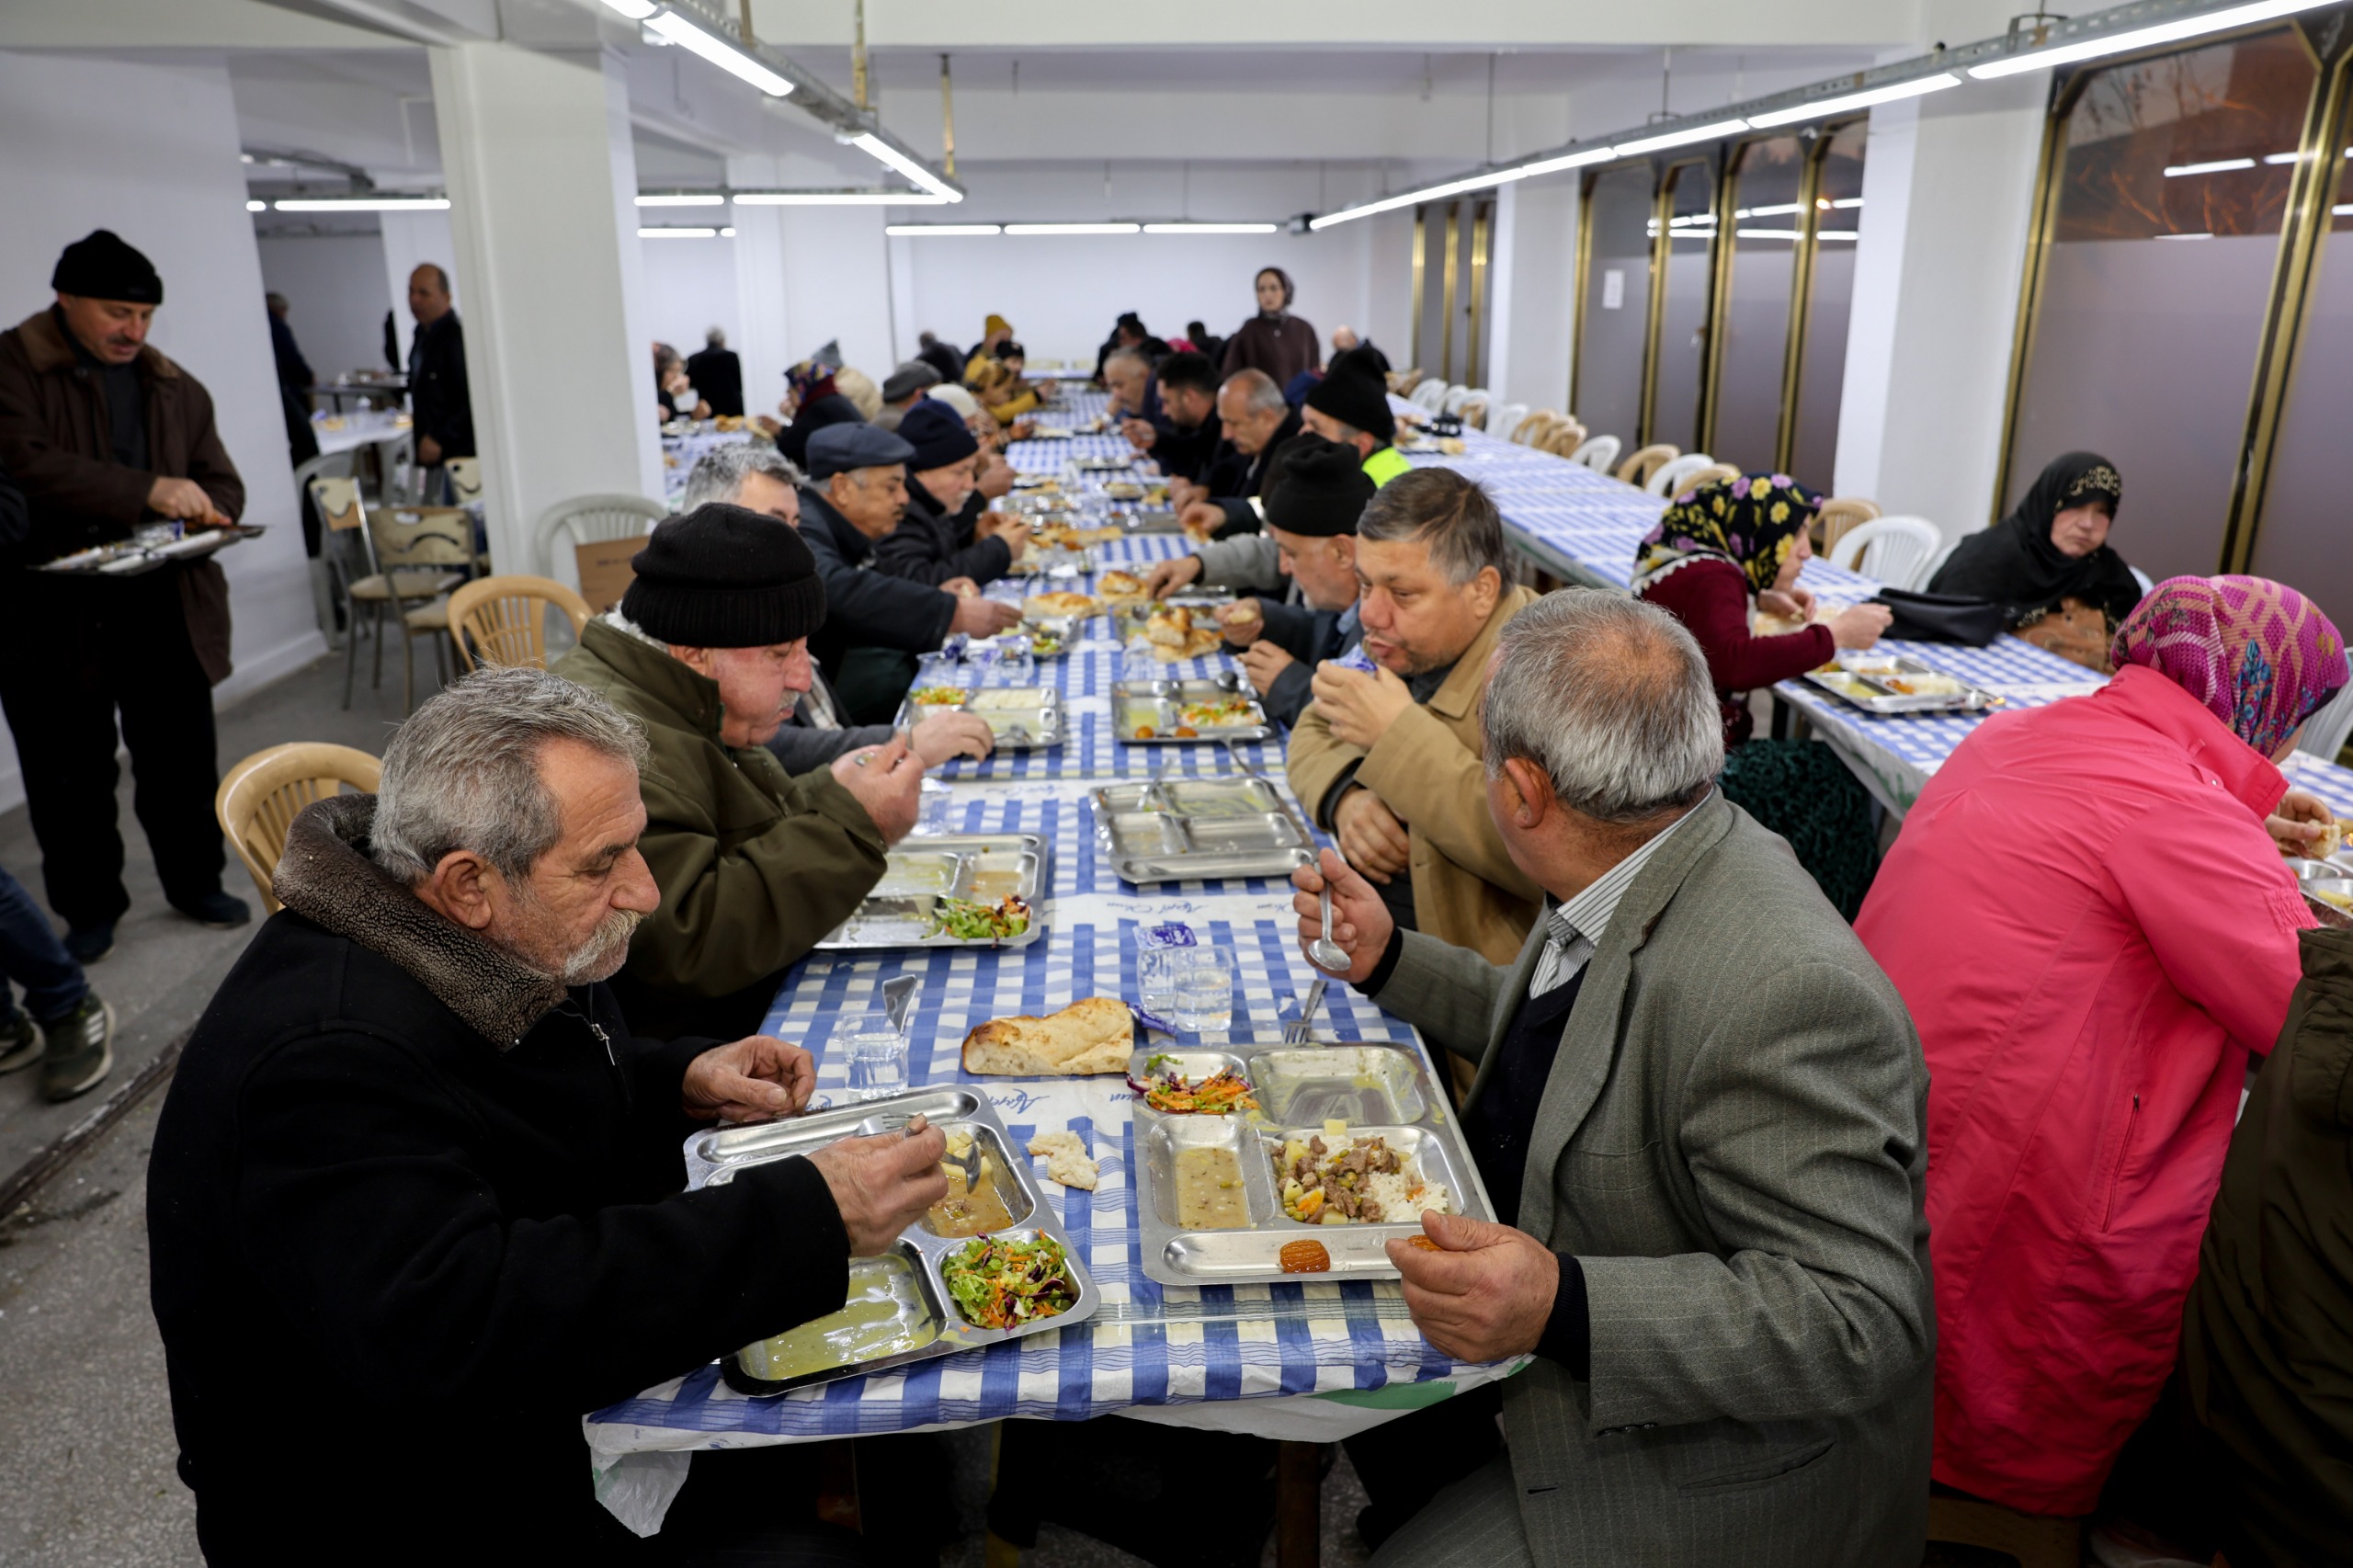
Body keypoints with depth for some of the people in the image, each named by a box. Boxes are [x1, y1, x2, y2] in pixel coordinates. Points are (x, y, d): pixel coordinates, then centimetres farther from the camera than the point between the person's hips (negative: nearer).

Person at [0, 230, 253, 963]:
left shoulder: (176, 388, 11)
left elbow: (222, 485, 13)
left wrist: (194, 518, -11)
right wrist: (148, 491, -27)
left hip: (167, 611, 3)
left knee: (182, 762, 12)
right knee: (71, 777, 9)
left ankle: (196, 883, 29)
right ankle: (89, 908, 23)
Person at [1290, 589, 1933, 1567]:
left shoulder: (1784, 993, -34)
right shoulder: (1634, 879, -5)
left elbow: (1855, 1321, -31)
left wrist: (1564, 1307, -40)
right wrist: (1389, 958, 9)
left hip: (1713, 1476, -8)